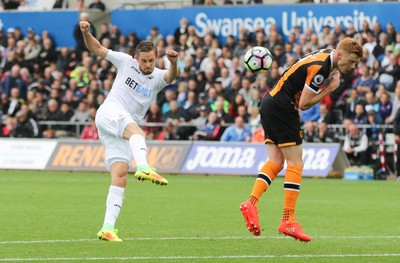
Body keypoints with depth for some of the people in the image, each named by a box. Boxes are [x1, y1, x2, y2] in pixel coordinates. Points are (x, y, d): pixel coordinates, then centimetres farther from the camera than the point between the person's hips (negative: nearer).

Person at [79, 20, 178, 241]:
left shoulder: (158, 76, 7)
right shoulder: (126, 62, 6)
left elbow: (170, 77, -18)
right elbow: (97, 49, 10)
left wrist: (173, 64, -40)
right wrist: (86, 33, -9)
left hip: (125, 131, 4)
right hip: (110, 113, -4)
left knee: (120, 175, -8)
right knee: (136, 130, -36)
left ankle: (107, 228, -11)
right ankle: (143, 168, -67)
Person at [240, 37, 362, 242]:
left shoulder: (325, 55, 9)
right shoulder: (320, 68, -20)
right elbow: (304, 104, -19)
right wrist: (330, 88, -12)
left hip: (270, 104, 10)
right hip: (282, 108, -10)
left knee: (276, 162, 5)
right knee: (295, 164, -6)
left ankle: (251, 202, -9)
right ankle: (288, 221, -7)